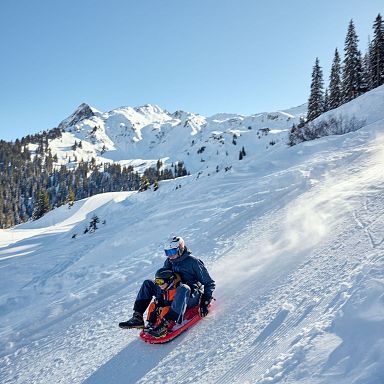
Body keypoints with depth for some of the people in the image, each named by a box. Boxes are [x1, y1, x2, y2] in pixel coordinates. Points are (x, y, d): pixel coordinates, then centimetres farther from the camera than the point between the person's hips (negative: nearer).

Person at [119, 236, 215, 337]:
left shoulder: (193, 262, -9)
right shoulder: (169, 262, 9)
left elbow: (209, 283, -6)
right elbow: (161, 279, 20)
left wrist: (205, 302, -15)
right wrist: (159, 295, 3)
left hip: (192, 297, -7)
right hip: (173, 295, 7)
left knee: (183, 288, -42)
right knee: (148, 283, -2)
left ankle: (166, 323, -48)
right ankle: (137, 318, -14)